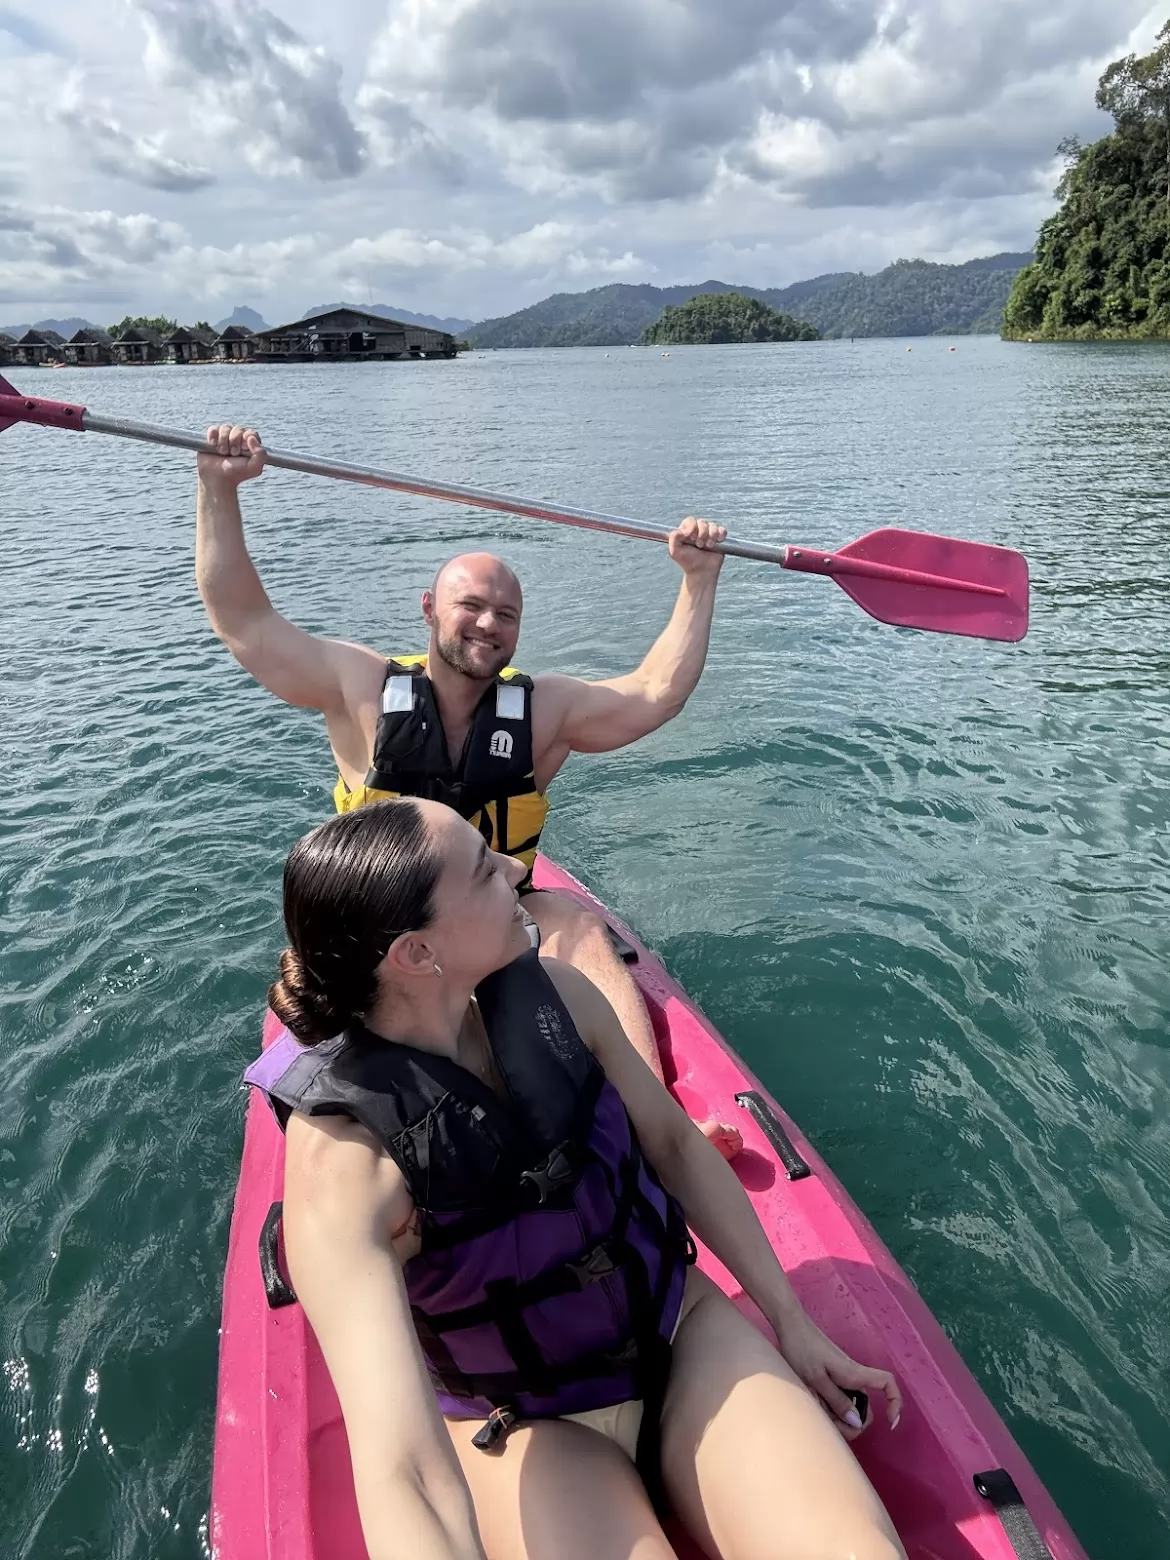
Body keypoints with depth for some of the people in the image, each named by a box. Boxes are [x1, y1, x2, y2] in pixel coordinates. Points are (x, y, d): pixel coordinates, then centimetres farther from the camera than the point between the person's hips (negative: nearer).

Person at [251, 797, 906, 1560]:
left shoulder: (551, 992, -14)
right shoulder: (339, 1161, -28)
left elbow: (673, 1141, -1)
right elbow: (403, 1475, -35)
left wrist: (789, 1318, 4)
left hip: (683, 1332, 3)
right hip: (529, 1431, -3)